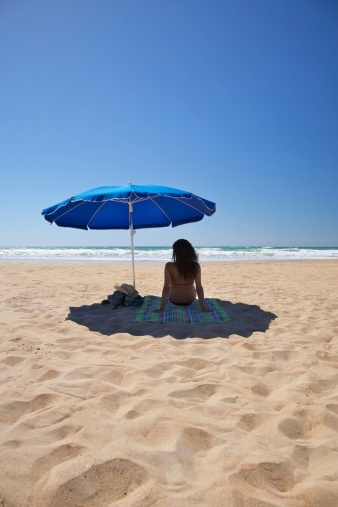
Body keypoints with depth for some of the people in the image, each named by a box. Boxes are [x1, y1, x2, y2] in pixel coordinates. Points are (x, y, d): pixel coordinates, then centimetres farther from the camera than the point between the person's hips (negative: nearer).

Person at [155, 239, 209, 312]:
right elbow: (199, 287, -18)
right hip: (190, 300, 1)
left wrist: (162, 308, -17)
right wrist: (203, 308, -12)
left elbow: (166, 287, -23)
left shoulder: (169, 266, -23)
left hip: (174, 300, -1)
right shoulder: (196, 266, -19)